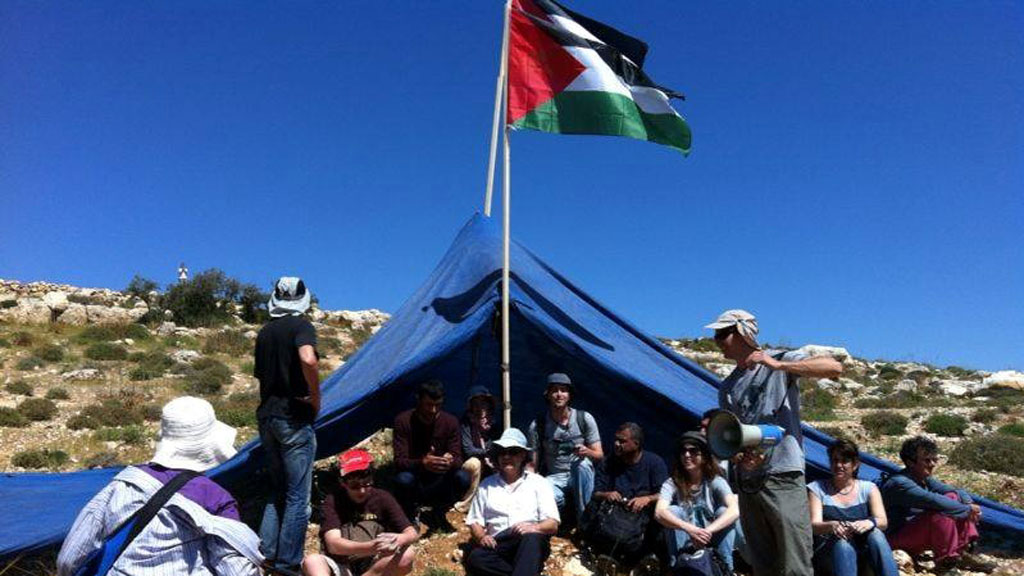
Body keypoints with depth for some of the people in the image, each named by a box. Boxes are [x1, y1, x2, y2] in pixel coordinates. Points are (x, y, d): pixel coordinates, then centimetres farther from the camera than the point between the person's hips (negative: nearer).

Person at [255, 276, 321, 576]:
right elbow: (308, 359, -29)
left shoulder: (264, 332, 13)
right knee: (298, 496, 2)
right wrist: (316, 397, -16)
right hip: (293, 418, -7)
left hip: (266, 415, 7)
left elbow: (260, 374, 17)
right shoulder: (301, 325, -9)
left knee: (278, 490, 19)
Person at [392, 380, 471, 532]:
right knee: (403, 479, -35)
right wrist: (423, 463, -43)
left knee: (463, 477, -27)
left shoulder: (450, 422, -7)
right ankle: (411, 515, -1)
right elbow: (399, 461, -21)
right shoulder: (403, 421, -14)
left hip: (437, 483, 2)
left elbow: (458, 458, -10)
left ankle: (437, 514, 3)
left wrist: (451, 461, -37)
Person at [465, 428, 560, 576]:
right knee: (475, 558, -31)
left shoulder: (538, 483, 12)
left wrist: (534, 527, -18)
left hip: (531, 545, -2)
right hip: (498, 544, 2)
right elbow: (474, 522, 17)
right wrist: (481, 537, -7)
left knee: (532, 538, -37)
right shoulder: (486, 485, 19)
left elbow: (553, 524, 4)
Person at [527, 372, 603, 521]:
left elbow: (599, 455, -1)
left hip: (580, 476, 1)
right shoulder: (537, 425, -2)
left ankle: (584, 518, -22)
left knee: (582, 464, -36)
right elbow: (532, 463, 1)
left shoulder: (585, 418, -2)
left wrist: (587, 452, -25)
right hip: (553, 478, -1)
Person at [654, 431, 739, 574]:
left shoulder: (716, 482, -10)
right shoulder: (672, 483, -10)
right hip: (685, 542, 1)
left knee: (723, 511, -23)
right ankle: (675, 564, -17)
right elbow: (659, 513, -28)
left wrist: (708, 531, -42)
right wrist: (689, 529, -45)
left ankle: (725, 566, -17)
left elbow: (735, 509, -29)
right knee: (673, 511, -24)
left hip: (712, 541, 0)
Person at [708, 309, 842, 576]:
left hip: (783, 476, -6)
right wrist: (739, 455, -9)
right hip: (747, 481, 6)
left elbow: (834, 367, -14)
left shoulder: (780, 360, 0)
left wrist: (777, 365, -20)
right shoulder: (727, 388, 16)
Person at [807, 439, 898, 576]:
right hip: (828, 549, -1)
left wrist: (869, 523, -27)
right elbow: (814, 525, -4)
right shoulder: (817, 488, 8)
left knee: (875, 534, -30)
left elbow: (882, 522, -1)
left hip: (863, 548, 2)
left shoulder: (868, 488, 14)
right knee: (843, 543, -36)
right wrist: (832, 525, -29)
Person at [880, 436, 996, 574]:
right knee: (941, 512, -30)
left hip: (918, 529, 10)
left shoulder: (924, 479, 7)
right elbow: (933, 501, -35)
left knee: (953, 498, -1)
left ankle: (963, 552, -1)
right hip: (898, 539, -10)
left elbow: (955, 491, 5)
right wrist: (967, 510, -25)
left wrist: (969, 504, -17)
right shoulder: (899, 483, -25)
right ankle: (945, 561, -15)